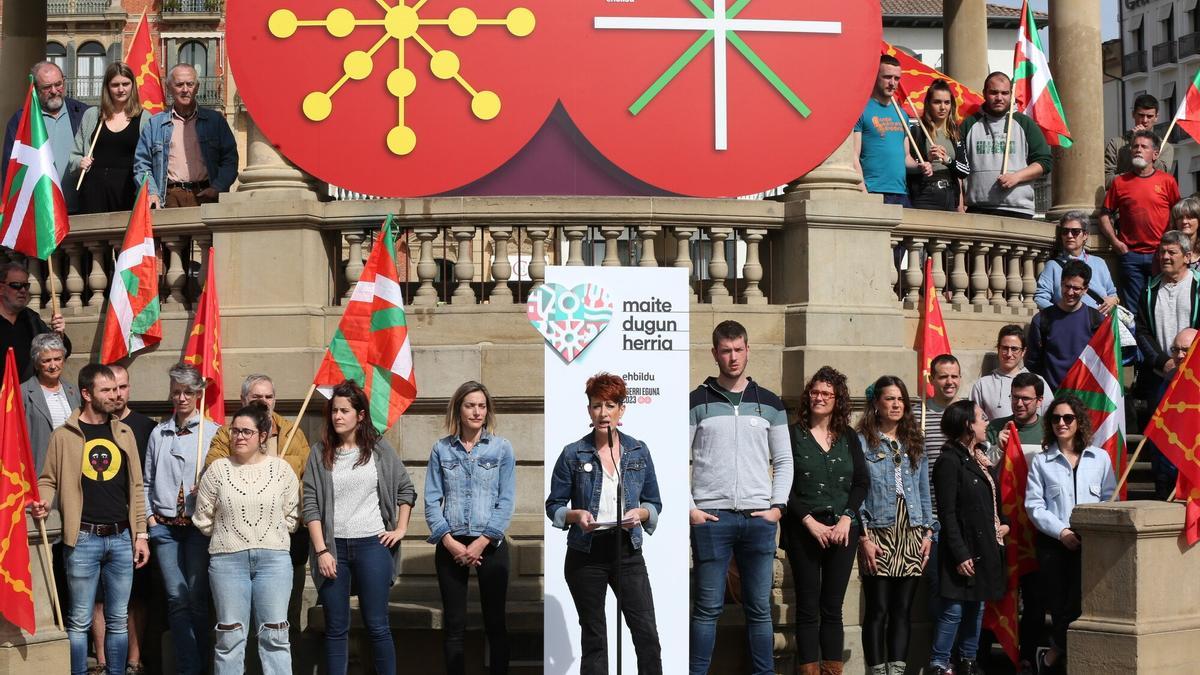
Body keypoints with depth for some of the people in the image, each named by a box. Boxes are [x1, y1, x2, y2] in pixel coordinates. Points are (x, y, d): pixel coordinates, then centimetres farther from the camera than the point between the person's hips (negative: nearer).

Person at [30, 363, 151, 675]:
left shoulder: (124, 433, 10)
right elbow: (49, 480, 3)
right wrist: (43, 502, -20)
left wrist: (141, 535, 7)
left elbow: (135, 487, 11)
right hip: (83, 538, -3)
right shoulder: (64, 435, 0)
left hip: (121, 538, 3)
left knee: (118, 620, 10)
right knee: (80, 620, 2)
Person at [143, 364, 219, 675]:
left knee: (197, 599, -2)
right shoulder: (159, 433, 11)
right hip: (165, 526, 2)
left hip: (199, 524, -2)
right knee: (177, 599, -2)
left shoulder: (212, 431, 1)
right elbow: (147, 480, 16)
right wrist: (149, 516, 8)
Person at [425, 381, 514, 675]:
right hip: (450, 546, 1)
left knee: (495, 623, 3)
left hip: (490, 545, -1)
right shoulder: (441, 449, 5)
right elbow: (432, 500, 2)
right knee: (454, 625, 5)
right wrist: (450, 542, -10)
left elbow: (506, 501, -3)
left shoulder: (502, 448, 2)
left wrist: (481, 542, -11)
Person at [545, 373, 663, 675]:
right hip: (586, 556, -1)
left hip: (628, 552, 1)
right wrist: (577, 515, -16)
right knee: (593, 637, 7)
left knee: (647, 633, -5)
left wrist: (640, 514, -12)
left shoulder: (639, 452, 4)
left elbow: (654, 504, 9)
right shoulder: (573, 454, -2)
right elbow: (554, 506, 3)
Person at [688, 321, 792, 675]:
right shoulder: (697, 402, 4)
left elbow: (784, 461, 13)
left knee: (759, 608, 6)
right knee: (708, 607, 0)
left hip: (759, 518, 2)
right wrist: (689, 508, -5)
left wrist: (778, 505, 2)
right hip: (711, 517, -2)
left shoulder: (770, 403, 11)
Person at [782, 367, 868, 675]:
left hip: (843, 529, 3)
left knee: (833, 607, 6)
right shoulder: (793, 435, 0)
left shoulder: (848, 437, 10)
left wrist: (846, 518, -7)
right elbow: (785, 485, -5)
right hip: (804, 530, -3)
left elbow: (862, 481, 6)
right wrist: (810, 522, -12)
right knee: (808, 607, -1)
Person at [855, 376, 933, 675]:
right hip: (878, 533, -4)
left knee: (902, 610, 4)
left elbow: (924, 492, 16)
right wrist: (863, 537, -12)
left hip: (911, 535, 4)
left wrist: (928, 532, 7)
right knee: (878, 609, -4)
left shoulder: (915, 443, 15)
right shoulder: (862, 441, -1)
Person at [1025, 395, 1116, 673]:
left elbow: (1110, 500, 7)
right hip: (1053, 544, 0)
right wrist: (1061, 531, -10)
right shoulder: (1041, 461, 7)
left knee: (1081, 603, -10)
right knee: (1057, 605, -1)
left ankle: (1056, 651, 7)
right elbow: (1034, 505, 1)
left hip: (1090, 543, 0)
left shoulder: (1099, 458, 10)